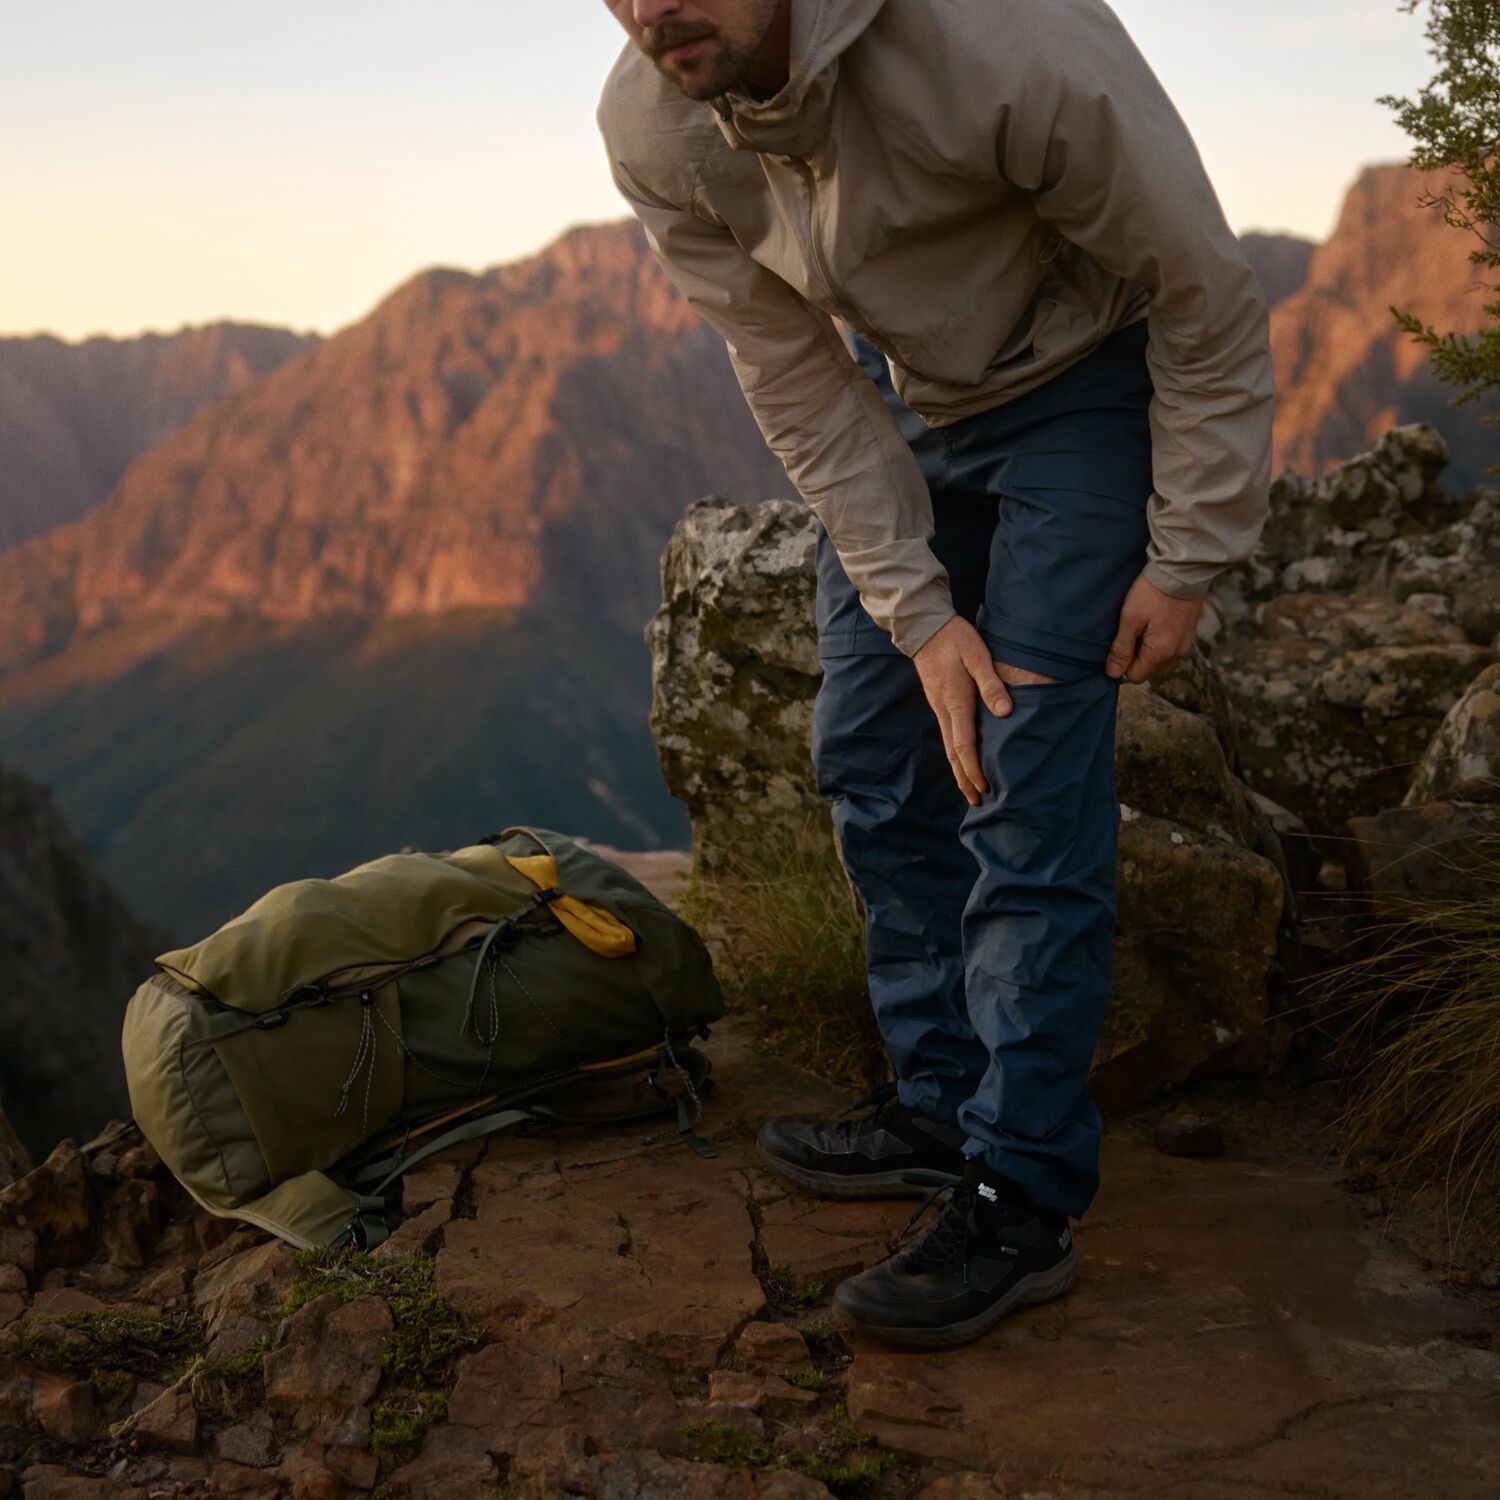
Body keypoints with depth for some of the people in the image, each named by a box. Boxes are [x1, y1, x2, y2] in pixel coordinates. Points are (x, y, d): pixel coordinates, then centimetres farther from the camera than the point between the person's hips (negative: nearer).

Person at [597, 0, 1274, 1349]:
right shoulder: (653, 132, -20)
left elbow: (1207, 297, -22)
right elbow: (801, 388, -10)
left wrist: (1186, 559, -17)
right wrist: (917, 606, -15)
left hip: (1085, 380, -5)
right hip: (902, 394, 6)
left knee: (1028, 781, -13)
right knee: (873, 753, 5)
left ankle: (1023, 1198, -6)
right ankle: (940, 1107, 19)